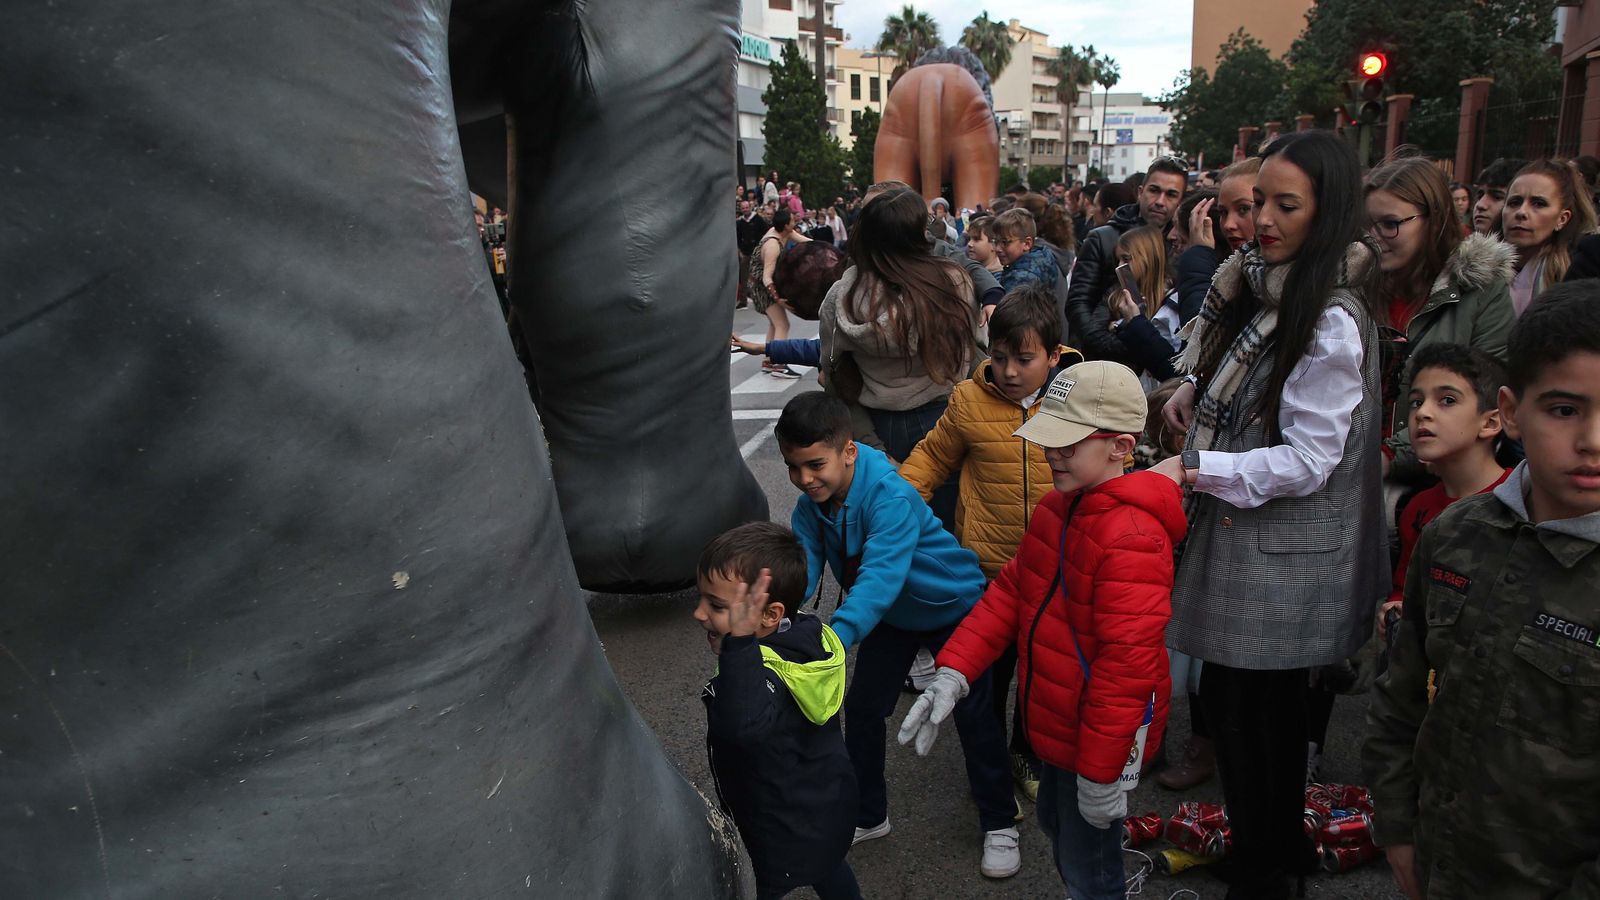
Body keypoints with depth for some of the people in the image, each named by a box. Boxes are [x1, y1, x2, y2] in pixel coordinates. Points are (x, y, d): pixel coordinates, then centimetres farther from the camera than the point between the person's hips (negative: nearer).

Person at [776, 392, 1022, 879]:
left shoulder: (892, 499, -38)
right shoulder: (811, 507, -16)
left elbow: (879, 579, -50)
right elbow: (800, 567, -27)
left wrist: (834, 639, -63)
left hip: (952, 607, -6)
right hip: (893, 616, 6)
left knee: (972, 712, 1)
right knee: (861, 708, 8)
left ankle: (1000, 824, 21)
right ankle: (868, 817, 27)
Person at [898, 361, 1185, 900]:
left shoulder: (1132, 538, -29)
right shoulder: (1058, 507, 2)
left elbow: (1127, 662, -28)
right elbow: (1010, 592, 5)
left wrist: (1101, 772, -23)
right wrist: (954, 672, -4)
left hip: (1101, 732, -9)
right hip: (1058, 722, 9)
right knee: (1057, 825, 28)